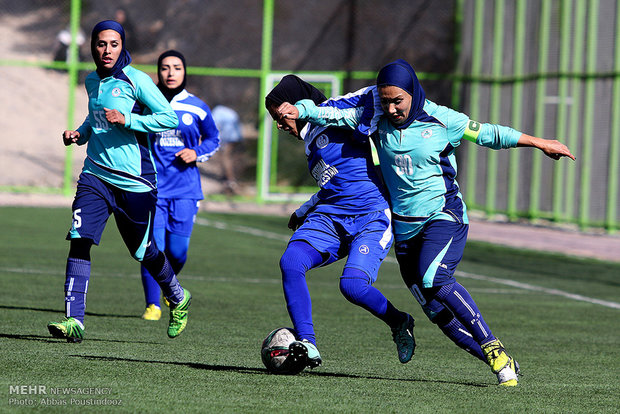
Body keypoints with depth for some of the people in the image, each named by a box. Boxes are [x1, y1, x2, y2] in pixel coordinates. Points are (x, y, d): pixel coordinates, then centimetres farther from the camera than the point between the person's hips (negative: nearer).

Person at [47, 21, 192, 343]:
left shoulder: (136, 80, -9)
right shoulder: (92, 82, 9)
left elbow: (170, 119, -12)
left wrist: (127, 119, -21)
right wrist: (80, 133, 9)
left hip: (135, 180, -4)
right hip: (96, 174, 4)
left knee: (144, 252, 9)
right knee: (79, 239, -17)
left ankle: (178, 298, 39)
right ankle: (73, 320, -19)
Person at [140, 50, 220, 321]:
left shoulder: (197, 108, 4)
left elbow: (213, 139, 18)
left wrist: (197, 153, -1)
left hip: (185, 188, 0)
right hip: (153, 186, 0)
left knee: (177, 251, -5)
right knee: (153, 248, -11)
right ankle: (153, 304, 2)